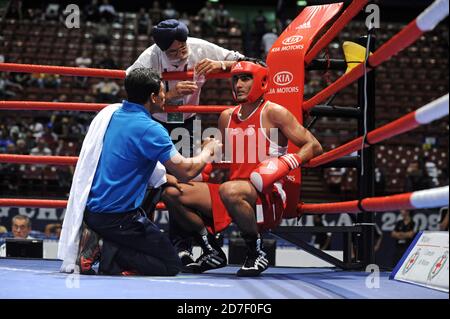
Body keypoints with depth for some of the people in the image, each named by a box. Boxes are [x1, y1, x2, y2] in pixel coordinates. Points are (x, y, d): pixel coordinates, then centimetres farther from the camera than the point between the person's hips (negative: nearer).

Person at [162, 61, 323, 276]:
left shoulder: (273, 113, -3)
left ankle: (256, 253, -16)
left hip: (268, 198, -7)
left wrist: (286, 163, -21)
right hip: (235, 190, 7)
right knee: (171, 192, -4)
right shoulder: (227, 117, 16)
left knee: (229, 190, -40)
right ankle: (212, 253, 8)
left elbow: (314, 146, -6)